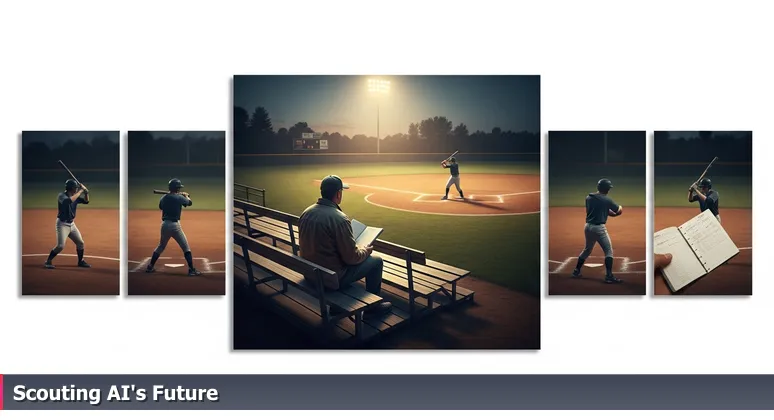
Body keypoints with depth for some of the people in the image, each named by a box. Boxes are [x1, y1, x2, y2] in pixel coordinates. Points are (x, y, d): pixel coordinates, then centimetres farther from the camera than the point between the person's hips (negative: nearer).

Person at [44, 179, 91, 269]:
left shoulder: (75, 196, 4)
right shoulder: (62, 196, -15)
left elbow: (86, 201, 12)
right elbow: (69, 200, -36)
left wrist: (86, 192, -7)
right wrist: (80, 191, -29)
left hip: (71, 224, 7)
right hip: (62, 224, -7)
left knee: (80, 243, 10)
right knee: (60, 246, -15)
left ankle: (81, 261, 27)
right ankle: (48, 261, 3)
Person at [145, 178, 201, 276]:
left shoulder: (163, 198, 6)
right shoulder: (179, 197, -10)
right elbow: (190, 203, 6)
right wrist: (186, 196, 27)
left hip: (164, 224, 6)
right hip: (175, 225, -6)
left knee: (161, 246, 22)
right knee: (186, 247, 1)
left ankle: (150, 267, 25)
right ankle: (191, 269, -3)